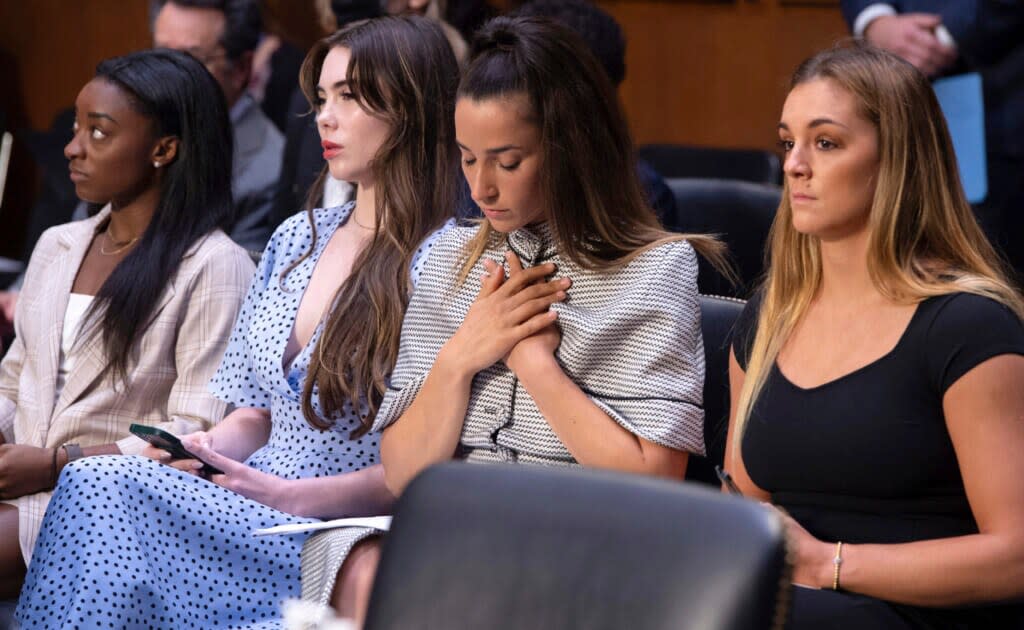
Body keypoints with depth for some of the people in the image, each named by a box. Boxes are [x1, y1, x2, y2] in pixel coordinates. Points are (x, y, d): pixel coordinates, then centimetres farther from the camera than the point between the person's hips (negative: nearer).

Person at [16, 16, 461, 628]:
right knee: (93, 480, -24)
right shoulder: (296, 238, 17)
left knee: (99, 486, -26)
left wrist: (291, 496, -19)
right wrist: (201, 451, -1)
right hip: (259, 515, 6)